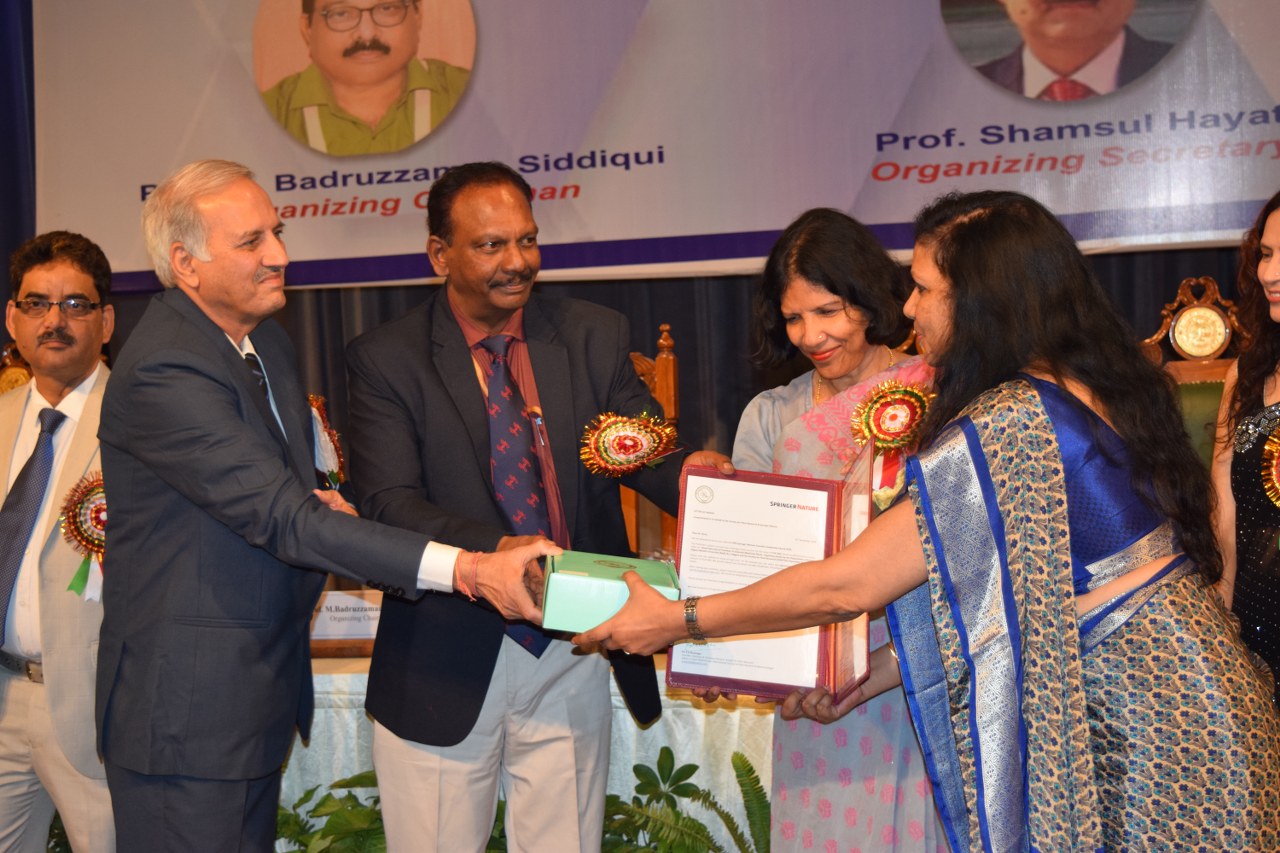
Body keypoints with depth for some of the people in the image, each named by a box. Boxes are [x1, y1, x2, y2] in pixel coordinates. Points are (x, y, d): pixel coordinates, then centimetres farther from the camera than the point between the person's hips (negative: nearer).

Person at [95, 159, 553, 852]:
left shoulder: (261, 336, 9)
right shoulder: (162, 374, -22)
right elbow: (280, 517, -28)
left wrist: (313, 505, -5)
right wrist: (467, 569, -32)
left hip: (262, 687, 9)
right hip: (188, 709, -9)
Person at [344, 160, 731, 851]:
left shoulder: (595, 337, 6)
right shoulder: (383, 360, -4)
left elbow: (644, 448, -1)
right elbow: (388, 502, -14)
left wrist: (688, 475, -25)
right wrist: (495, 550, -32)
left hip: (573, 656, 3)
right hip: (446, 666, -2)